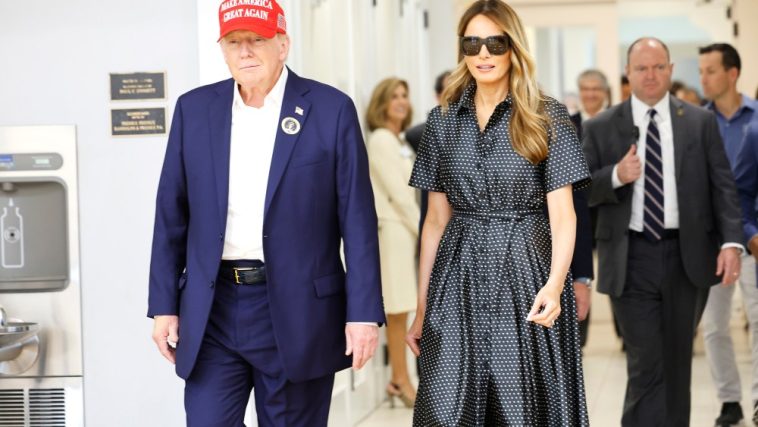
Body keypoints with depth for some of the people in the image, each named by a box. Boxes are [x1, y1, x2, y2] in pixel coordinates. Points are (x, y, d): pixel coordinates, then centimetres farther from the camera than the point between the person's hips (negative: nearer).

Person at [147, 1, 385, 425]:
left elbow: (357, 220, -4)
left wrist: (364, 312, -8)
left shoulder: (331, 109, -3)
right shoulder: (194, 108, 6)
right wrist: (164, 304, 5)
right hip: (212, 309, 2)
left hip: (296, 310, -2)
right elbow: (172, 215, 9)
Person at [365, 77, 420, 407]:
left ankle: (398, 381, 15)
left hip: (407, 229, 9)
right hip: (392, 230, -9)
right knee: (397, 312, -4)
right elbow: (397, 193, -13)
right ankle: (403, 382, 0)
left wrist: (421, 229, 8)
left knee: (399, 311, 11)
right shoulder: (381, 139, -9)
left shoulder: (399, 141, 17)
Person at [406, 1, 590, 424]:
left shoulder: (547, 118, -2)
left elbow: (562, 214, -8)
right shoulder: (444, 120, 8)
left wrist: (555, 284, -24)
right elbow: (436, 220, 10)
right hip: (459, 278, 3)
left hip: (525, 277, -2)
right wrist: (422, 307, 9)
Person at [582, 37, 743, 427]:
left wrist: (731, 242, -11)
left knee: (677, 364, 12)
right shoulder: (600, 128, 3)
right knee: (646, 365, -7)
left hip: (688, 257, 2)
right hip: (632, 260, -2)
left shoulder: (700, 122, 5)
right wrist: (616, 176, -18)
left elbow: (722, 186, 1)